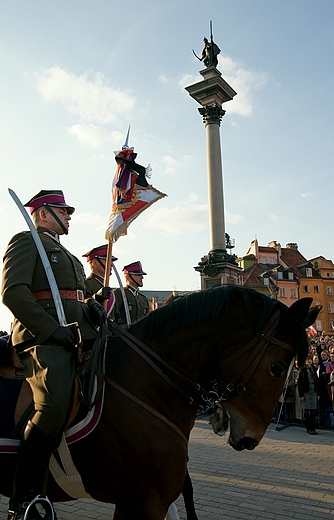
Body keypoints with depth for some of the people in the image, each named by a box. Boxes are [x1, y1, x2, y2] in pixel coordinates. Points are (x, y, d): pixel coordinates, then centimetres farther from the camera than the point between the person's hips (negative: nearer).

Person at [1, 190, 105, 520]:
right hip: (43, 338, -9)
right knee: (54, 408, -26)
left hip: (79, 337, 9)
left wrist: (92, 308, 7)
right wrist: (51, 329, -18)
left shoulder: (65, 254, 32)